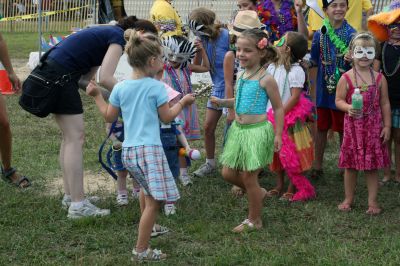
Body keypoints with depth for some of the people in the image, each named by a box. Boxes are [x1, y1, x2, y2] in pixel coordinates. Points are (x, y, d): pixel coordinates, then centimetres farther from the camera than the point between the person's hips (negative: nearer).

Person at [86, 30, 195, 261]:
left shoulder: (120, 88, 5)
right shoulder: (156, 87, -8)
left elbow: (109, 116, 13)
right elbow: (167, 117, -1)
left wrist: (97, 96, 27)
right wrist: (182, 103, 15)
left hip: (128, 150, 7)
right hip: (149, 149, -7)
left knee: (146, 188, 31)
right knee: (153, 201, -2)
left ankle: (148, 228, 48)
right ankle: (142, 250, -2)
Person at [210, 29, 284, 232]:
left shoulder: (265, 79, -14)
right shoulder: (242, 75, 7)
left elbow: (278, 108, -9)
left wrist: (278, 135, -12)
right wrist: (221, 102, 4)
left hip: (257, 131, -8)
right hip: (238, 129, 8)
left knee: (248, 177, 1)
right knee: (228, 173, 11)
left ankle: (254, 220, 20)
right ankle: (258, 192, 37)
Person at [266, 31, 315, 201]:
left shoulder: (296, 71, -15)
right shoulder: (272, 67, 5)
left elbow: (295, 97, -17)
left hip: (288, 117, -7)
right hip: (272, 116, 7)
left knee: (289, 155, -2)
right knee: (275, 153, 13)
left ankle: (293, 188, 10)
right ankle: (280, 184, 26)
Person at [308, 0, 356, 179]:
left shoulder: (351, 34, -6)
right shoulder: (319, 34, 1)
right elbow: (314, 65, 7)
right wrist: (313, 89, 3)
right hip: (323, 89, 2)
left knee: (344, 129, 8)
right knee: (321, 128, 12)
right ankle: (317, 166, 23)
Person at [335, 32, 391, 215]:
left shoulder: (379, 78, 1)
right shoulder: (346, 78, -4)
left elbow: (385, 104, 4)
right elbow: (339, 100, -1)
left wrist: (387, 126, 1)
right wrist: (348, 108, -22)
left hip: (374, 127, 1)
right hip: (353, 126, -1)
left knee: (372, 166, 6)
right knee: (350, 165, 7)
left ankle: (372, 201, 15)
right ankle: (348, 199, 21)